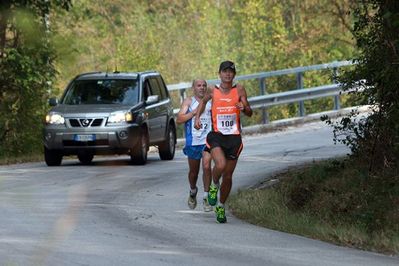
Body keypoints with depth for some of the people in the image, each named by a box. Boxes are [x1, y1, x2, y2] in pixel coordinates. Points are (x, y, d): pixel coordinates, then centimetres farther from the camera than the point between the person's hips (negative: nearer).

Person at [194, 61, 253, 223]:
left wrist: (244, 108, -19)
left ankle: (221, 207, 27)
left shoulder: (239, 90, 1)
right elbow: (203, 101, 24)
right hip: (216, 136, -1)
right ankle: (214, 186, 5)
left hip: (234, 138, 1)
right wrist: (197, 117, 11)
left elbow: (249, 113, 3)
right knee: (220, 165, -28)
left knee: (228, 176, 8)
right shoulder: (213, 91, 2)